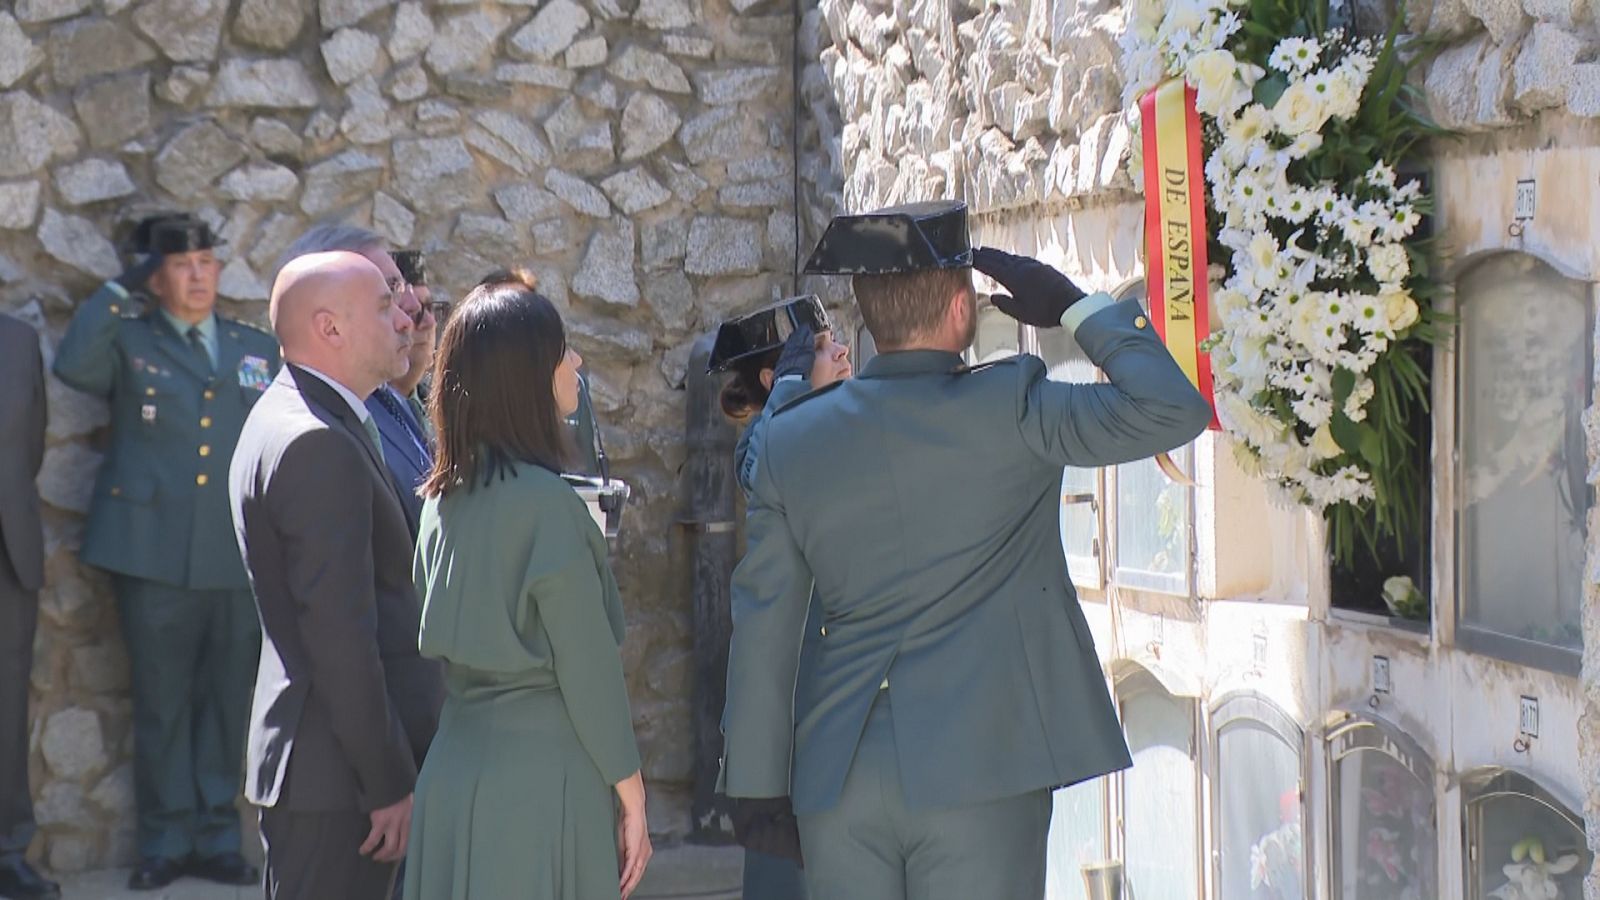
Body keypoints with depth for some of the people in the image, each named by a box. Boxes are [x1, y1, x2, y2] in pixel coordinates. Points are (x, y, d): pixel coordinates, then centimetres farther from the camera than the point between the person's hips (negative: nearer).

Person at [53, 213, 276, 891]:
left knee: (227, 700, 7)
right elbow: (72, 365, -16)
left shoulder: (259, 350, 14)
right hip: (154, 554, -2)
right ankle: (165, 841, 14)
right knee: (161, 701, 4)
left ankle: (217, 838, 17)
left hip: (239, 557, 2)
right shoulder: (128, 340, 5)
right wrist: (120, 289, -11)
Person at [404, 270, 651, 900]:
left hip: (454, 770, 7)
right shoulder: (545, 501, -16)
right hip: (543, 776, -7)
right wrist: (632, 799, -7)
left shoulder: (444, 495, 6)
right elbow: (590, 669, -14)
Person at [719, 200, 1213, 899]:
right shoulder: (1010, 409, -9)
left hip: (838, 776, 4)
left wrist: (763, 773, 12)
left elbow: (764, 624, 6)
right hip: (980, 765, -4)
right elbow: (1174, 410, -10)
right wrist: (1076, 307, 0)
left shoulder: (789, 441, 4)